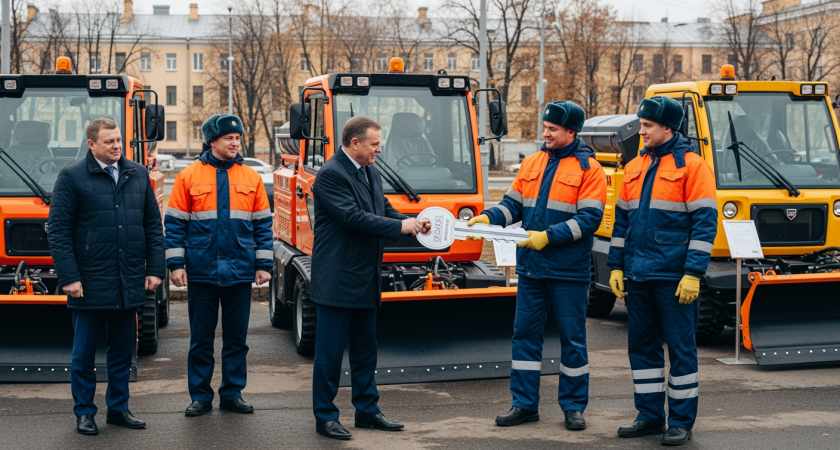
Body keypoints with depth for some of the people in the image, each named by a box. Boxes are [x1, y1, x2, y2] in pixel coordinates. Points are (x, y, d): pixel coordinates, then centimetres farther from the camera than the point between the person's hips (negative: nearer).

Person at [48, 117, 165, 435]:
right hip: (90, 284, -4)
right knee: (84, 352, 6)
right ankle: (84, 412, 18)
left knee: (123, 350, 13)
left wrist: (155, 268, 4)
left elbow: (153, 224, 12)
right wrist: (69, 277, -13)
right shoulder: (72, 177, -3)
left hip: (129, 285, 4)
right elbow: (58, 230, -7)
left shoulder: (138, 175, 9)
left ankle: (119, 408, 25)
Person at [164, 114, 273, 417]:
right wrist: (176, 264, -4)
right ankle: (200, 396, 16)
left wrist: (264, 264, 3)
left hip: (240, 273, 2)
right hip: (201, 272, -2)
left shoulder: (251, 178, 6)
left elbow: (262, 224, 9)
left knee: (236, 336, 8)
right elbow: (175, 223, 2)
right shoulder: (189, 177, 1)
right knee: (201, 337, 6)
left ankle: (232, 393, 19)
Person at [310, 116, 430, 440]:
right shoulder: (331, 174, -15)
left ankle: (367, 410, 25)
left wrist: (413, 223, -6)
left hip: (365, 280, 9)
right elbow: (353, 217, -23)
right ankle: (325, 416, 8)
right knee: (330, 352, -1)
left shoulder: (370, 174, 14)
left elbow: (385, 210, 14)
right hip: (336, 282, -9)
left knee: (365, 349, 15)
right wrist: (400, 227, -21)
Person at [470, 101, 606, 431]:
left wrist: (549, 236, -20)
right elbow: (513, 205, 12)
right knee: (525, 333, 7)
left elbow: (589, 218, -13)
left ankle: (573, 406, 17)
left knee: (572, 338, 4)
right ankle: (524, 404, 17)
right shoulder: (531, 164, 11)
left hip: (568, 270, -5)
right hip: (531, 267, 5)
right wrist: (488, 218, -7)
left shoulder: (588, 167, -5)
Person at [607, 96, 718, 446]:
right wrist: (616, 266, 12)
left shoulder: (692, 165, -6)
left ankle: (681, 422, 10)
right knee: (642, 345, 10)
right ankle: (650, 416, 21)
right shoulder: (635, 168, 13)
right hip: (638, 275, 7)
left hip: (674, 277, -6)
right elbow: (622, 220, 18)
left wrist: (693, 273, -16)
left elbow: (705, 223, -10)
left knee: (680, 347, 1)